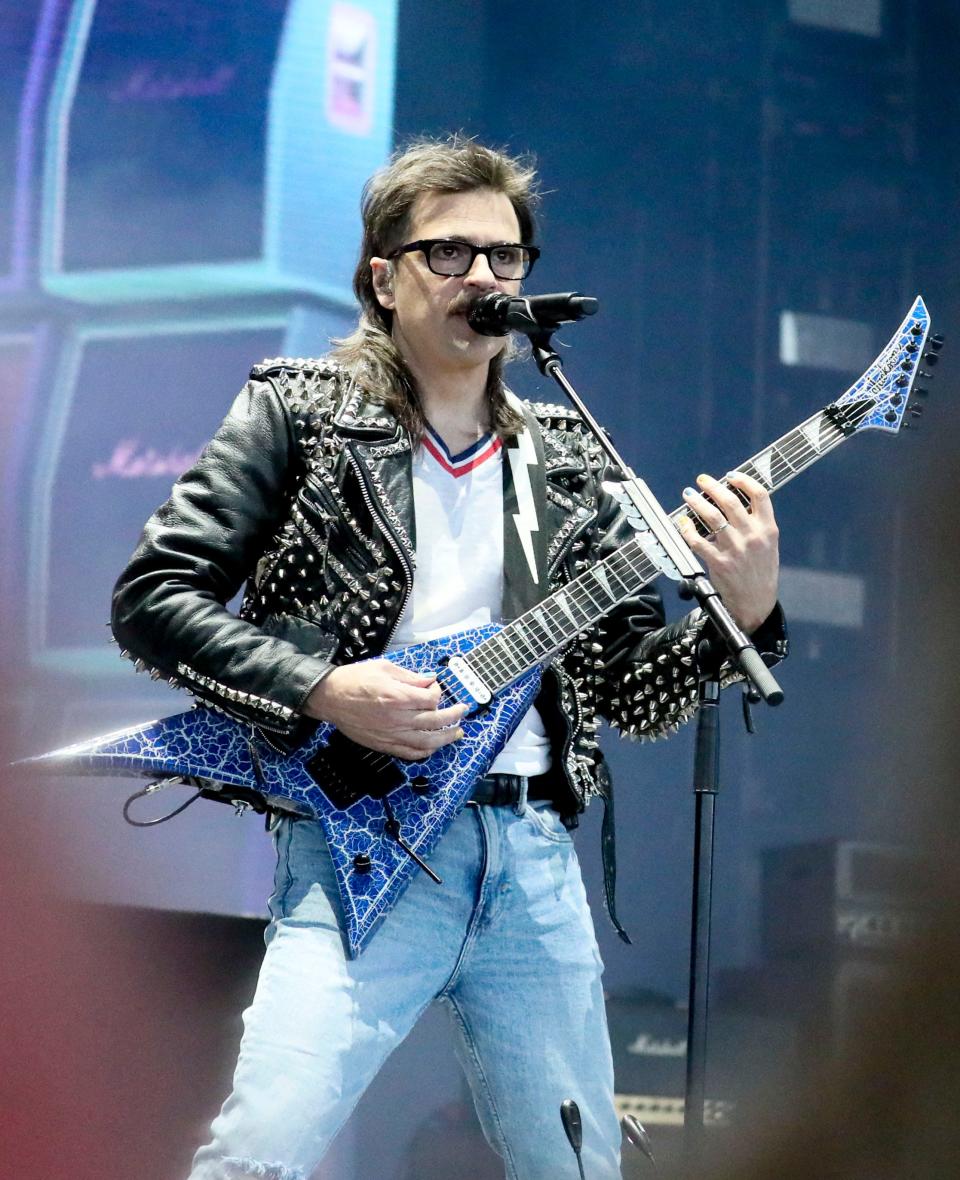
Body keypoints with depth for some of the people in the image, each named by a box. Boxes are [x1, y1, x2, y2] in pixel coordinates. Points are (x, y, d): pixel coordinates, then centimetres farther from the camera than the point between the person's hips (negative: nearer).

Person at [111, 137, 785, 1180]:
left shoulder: (568, 463, 16)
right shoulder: (297, 415, 4)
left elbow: (636, 698, 14)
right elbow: (152, 596, -2)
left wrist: (743, 613, -5)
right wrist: (324, 692, -13)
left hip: (534, 854, 5)